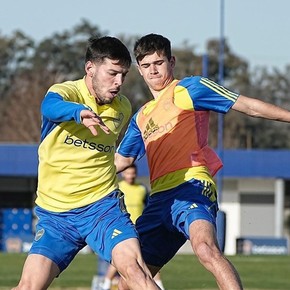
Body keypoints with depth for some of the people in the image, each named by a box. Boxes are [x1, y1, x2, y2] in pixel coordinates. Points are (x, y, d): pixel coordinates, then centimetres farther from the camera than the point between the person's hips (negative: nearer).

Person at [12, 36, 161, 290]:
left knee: (133, 267, -23)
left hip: (102, 206, 2)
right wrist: (80, 112, -58)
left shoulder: (123, 108, 5)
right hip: (55, 214, -2)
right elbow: (50, 106, -38)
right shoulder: (66, 92, -11)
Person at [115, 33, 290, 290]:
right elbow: (120, 160, 38)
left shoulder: (188, 88, 7)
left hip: (191, 187, -8)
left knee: (204, 247, -36)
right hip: (159, 199, 8)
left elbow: (247, 105, 2)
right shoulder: (141, 117, 27)